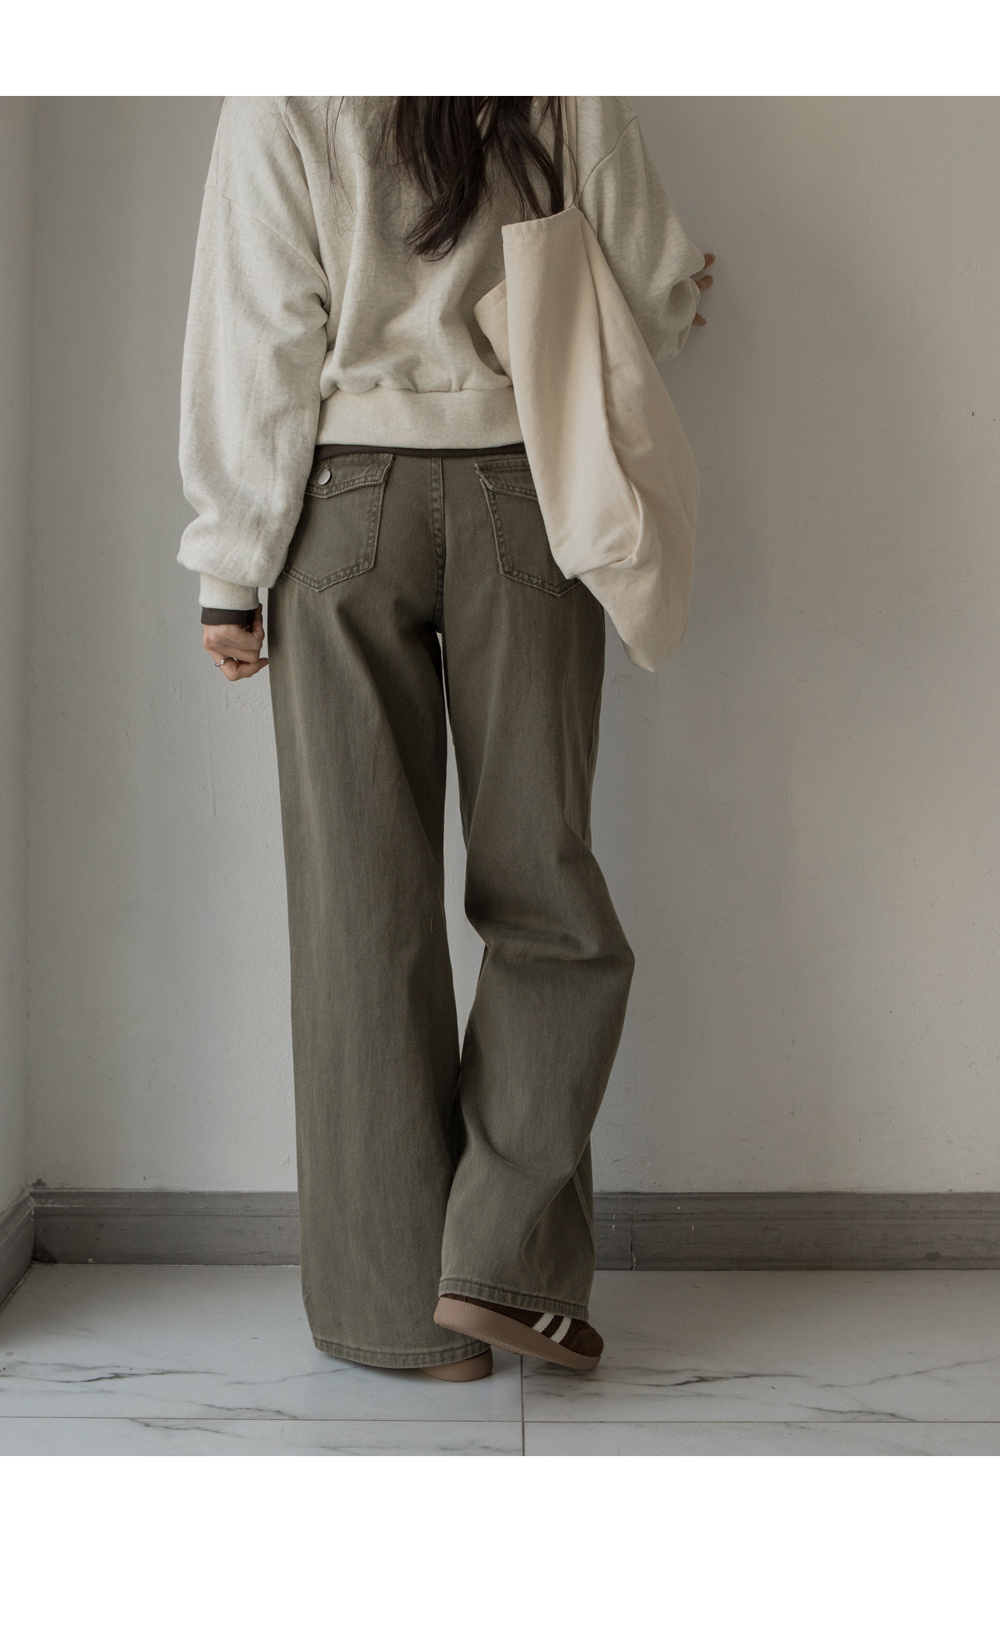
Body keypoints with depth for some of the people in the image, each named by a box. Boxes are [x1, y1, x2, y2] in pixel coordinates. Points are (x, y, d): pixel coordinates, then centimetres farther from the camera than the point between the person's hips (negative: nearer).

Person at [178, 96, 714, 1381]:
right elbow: (654, 296, 10)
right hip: (526, 493, 1)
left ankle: (399, 1305, 8)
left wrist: (232, 564, 0)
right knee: (544, 889, 7)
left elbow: (258, 335, -3)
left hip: (345, 498, 0)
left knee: (364, 903, 2)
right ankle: (507, 1263, 0)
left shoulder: (285, 97, 3)